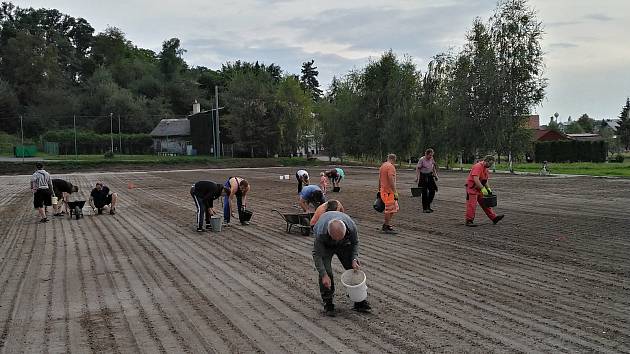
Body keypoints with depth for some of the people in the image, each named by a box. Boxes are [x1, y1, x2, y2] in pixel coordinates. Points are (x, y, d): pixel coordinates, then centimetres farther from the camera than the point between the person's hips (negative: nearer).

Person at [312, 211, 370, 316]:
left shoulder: (352, 227, -34)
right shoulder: (321, 233, -42)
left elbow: (355, 243, -12)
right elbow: (317, 254, -31)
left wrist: (354, 259, -24)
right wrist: (324, 275, -35)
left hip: (344, 244, 3)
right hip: (325, 245, -2)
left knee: (354, 270, -2)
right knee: (326, 272, -17)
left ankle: (359, 301, 11)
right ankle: (328, 304, -4)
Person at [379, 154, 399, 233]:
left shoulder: (382, 166, 15)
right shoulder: (390, 167, -15)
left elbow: (379, 179, 20)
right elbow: (391, 180, -22)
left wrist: (379, 190, 26)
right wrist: (395, 192, -21)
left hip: (383, 190, 10)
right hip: (389, 192, -10)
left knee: (395, 208, 16)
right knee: (389, 209, -3)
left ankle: (386, 225, 20)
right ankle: (387, 227, 3)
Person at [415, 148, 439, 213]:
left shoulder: (431, 159, 4)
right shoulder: (421, 160, -13)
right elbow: (418, 169, -15)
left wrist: (435, 175, 16)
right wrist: (417, 177, -22)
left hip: (430, 176, 6)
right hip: (423, 176, -6)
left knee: (432, 190, 1)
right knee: (424, 193, -4)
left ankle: (428, 206, 17)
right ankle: (424, 208, 4)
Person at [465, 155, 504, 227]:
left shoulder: (485, 168, 11)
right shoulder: (478, 167, -20)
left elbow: (485, 180, 20)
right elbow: (475, 179, -30)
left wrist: (488, 188, 8)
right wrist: (482, 189, -29)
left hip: (479, 189, 10)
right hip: (472, 188, -9)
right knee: (472, 205, -7)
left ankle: (494, 218, 14)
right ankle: (469, 221, -1)